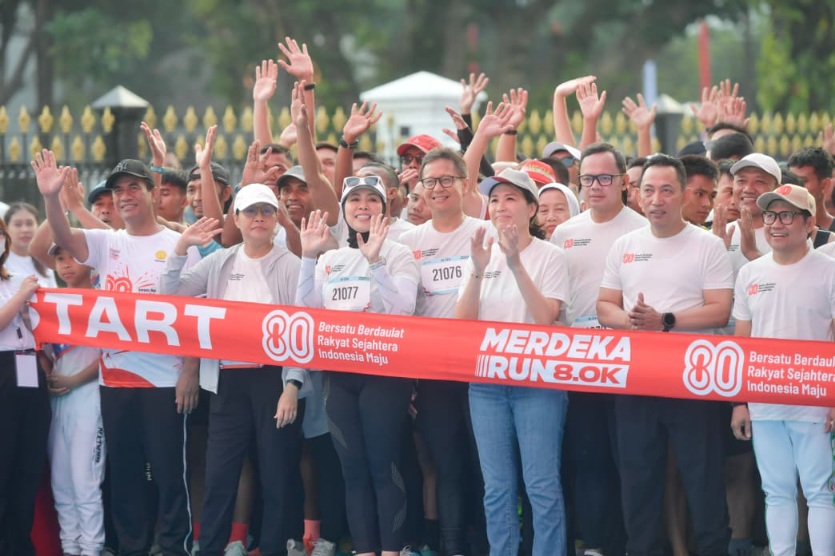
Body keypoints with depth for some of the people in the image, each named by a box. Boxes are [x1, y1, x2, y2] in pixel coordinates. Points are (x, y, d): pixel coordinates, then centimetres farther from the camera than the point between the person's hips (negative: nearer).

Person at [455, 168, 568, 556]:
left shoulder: (549, 256, -2)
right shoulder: (482, 255, 9)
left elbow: (545, 317, -14)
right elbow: (462, 321, 0)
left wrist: (516, 265, -21)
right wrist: (478, 271, -14)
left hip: (536, 382, -4)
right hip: (486, 382, 4)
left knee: (542, 486, -7)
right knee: (496, 489, 6)